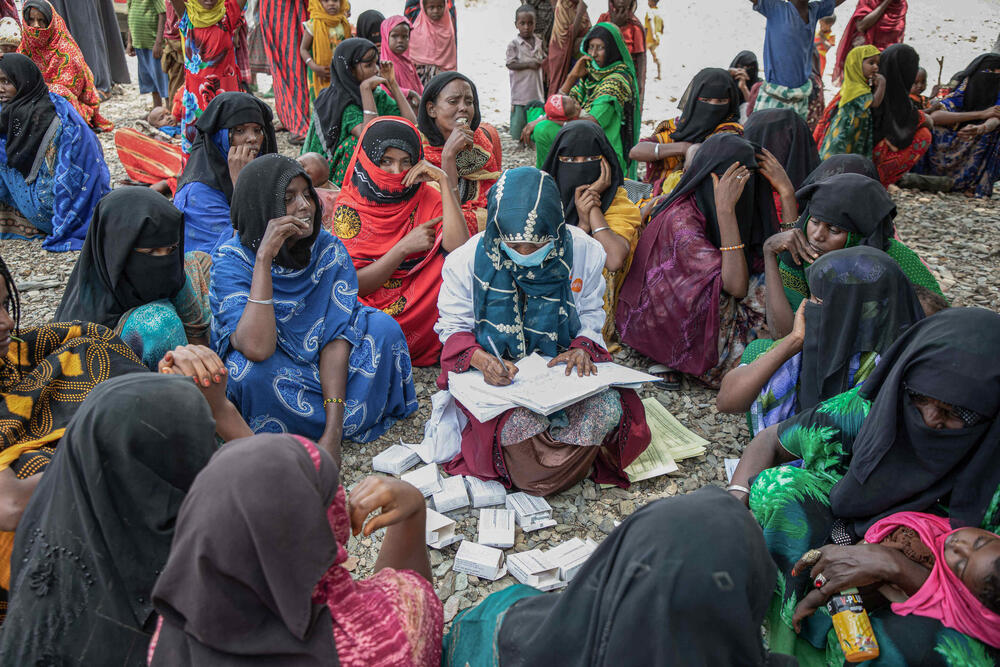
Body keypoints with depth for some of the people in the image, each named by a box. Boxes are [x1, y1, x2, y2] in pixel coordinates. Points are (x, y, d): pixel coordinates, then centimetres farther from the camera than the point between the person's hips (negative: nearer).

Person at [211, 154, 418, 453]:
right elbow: (257, 349, -36)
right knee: (252, 369, -36)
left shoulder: (330, 250, -12)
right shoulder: (231, 259, -20)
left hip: (324, 368, 3)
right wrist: (264, 257, -39)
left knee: (383, 326, -19)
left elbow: (336, 336, -18)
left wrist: (332, 435, -27)